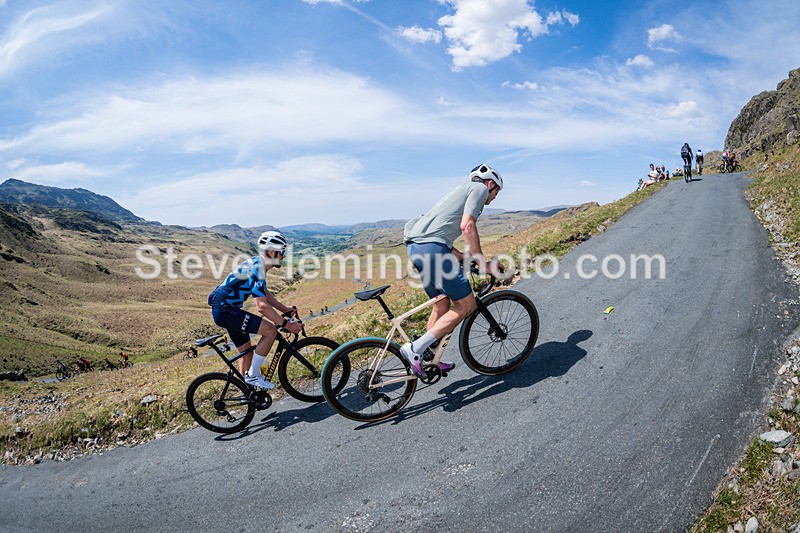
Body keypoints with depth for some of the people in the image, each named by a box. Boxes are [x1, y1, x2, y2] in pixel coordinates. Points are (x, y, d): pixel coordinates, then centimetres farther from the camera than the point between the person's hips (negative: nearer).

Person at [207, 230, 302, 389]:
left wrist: (285, 309, 15)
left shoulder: (257, 264, 9)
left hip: (225, 310, 10)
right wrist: (287, 324, -26)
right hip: (225, 311, -10)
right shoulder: (257, 269, -23)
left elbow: (265, 294, 20)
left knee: (247, 352, 16)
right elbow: (262, 306, -30)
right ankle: (253, 375, -6)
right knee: (271, 331, -18)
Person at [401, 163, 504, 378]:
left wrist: (464, 256, 27)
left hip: (415, 247, 10)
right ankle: (416, 348, -6)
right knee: (466, 305, -2)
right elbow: (467, 226, -11)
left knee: (442, 305, 20)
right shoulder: (479, 188, 6)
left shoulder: (462, 191, 33)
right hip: (432, 248, -10)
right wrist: (483, 264, -6)